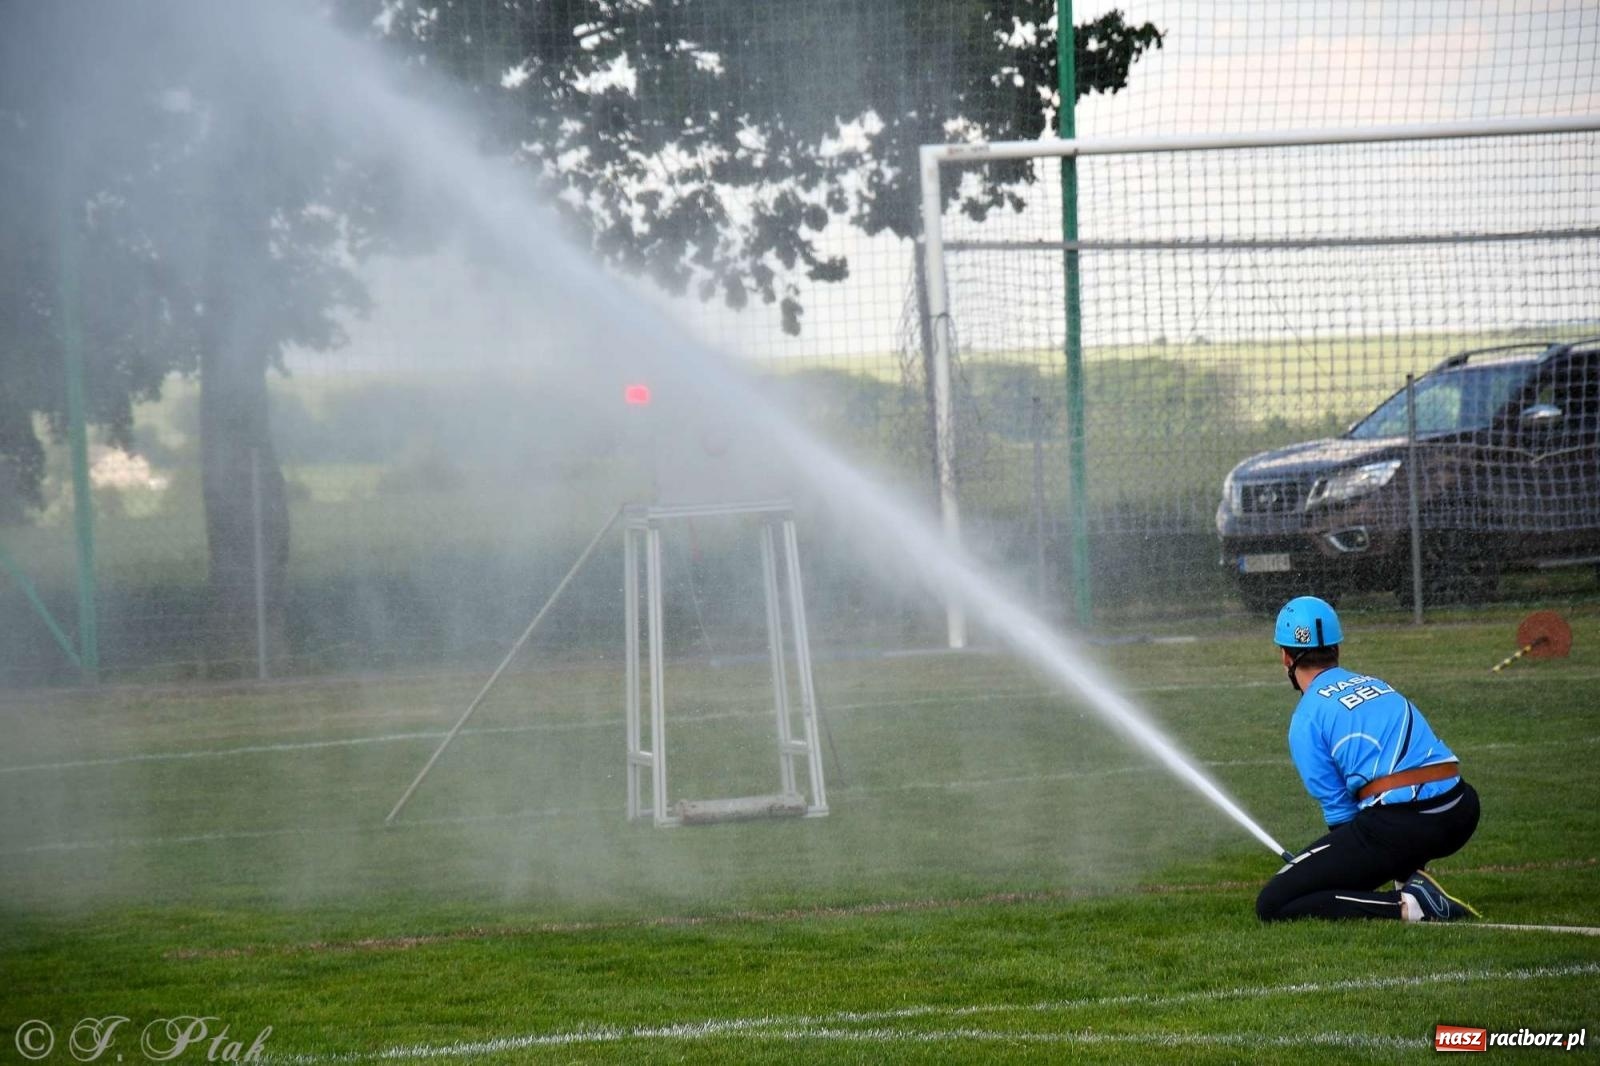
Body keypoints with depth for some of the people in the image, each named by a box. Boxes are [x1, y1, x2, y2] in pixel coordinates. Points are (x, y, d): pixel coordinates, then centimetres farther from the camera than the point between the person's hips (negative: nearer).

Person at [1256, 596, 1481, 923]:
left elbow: (1338, 808, 4)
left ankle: (1404, 906, -16)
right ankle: (1411, 877, 17)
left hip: (1396, 828, -7)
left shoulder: (1307, 717, 3)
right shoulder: (1377, 685, 24)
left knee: (1271, 906, -3)